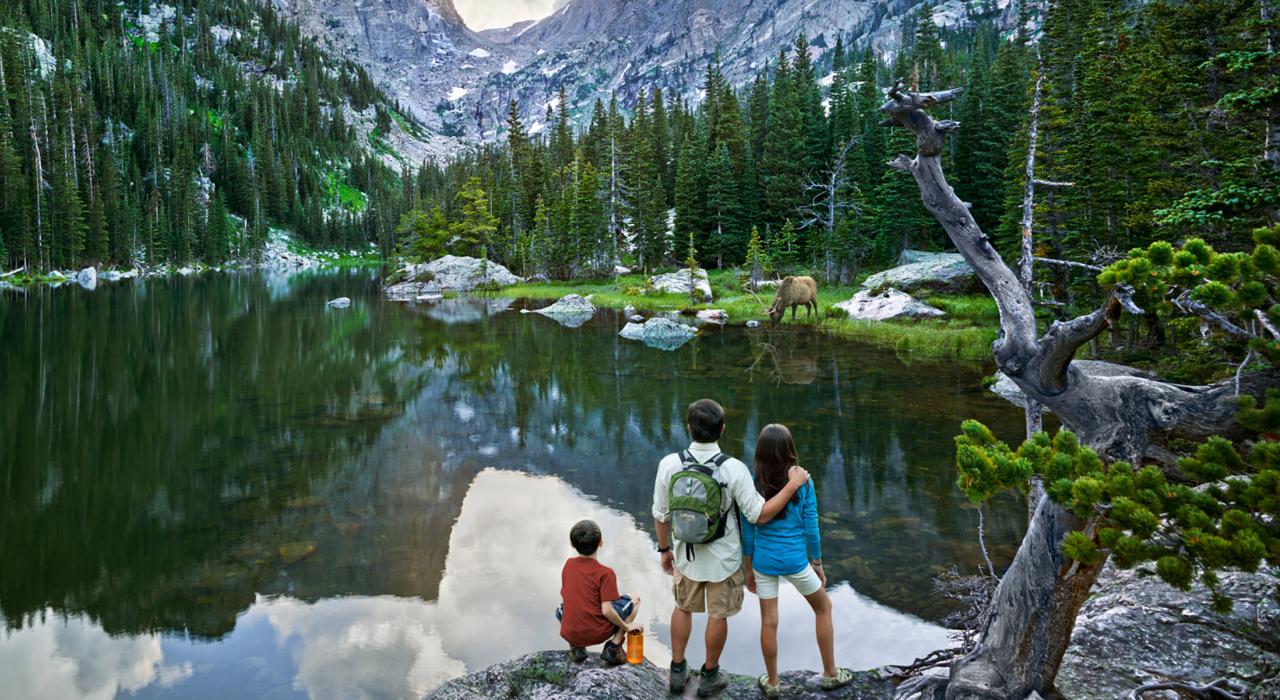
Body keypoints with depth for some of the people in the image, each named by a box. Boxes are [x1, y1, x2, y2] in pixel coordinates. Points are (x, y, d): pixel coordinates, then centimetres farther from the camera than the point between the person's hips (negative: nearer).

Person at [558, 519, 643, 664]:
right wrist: (627, 627, -2)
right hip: (596, 634, -4)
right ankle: (614, 647, 3)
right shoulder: (605, 573, -13)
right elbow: (607, 610, -19)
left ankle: (575, 647, 13)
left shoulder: (568, 564, 1)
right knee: (634, 599, 13)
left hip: (569, 634, 4)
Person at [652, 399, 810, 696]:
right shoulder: (733, 469, -25)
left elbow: (661, 515, -7)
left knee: (683, 608, 24)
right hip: (723, 558, -2)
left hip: (687, 554, 2)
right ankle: (709, 676, 33)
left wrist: (665, 549, 10)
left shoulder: (669, 464, -18)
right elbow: (760, 515, -18)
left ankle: (678, 670, 34)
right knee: (718, 615, 17)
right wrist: (793, 484, -13)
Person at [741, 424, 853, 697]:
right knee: (823, 608, 22)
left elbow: (748, 534, -3)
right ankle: (830, 674, 32)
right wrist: (818, 565, 7)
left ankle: (772, 683, 29)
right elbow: (811, 530, -8)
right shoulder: (803, 484, -14)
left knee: (769, 622, 14)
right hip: (795, 561, -1)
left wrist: (749, 570, 10)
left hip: (764, 561, 1)